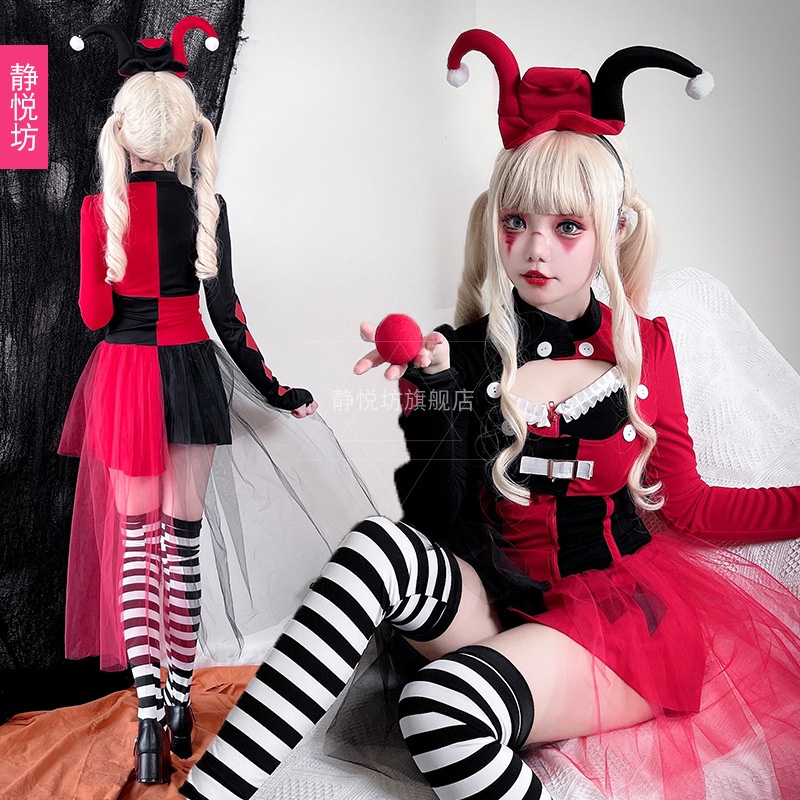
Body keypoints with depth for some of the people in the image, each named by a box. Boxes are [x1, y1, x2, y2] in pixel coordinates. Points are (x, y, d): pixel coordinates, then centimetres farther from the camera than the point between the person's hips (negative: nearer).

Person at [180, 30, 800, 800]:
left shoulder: (641, 343, 1)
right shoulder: (466, 353, -3)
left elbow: (686, 504, 7)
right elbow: (438, 525, -9)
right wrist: (433, 391, -21)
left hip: (623, 607, -1)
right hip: (501, 607, 1)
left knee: (442, 707, -32)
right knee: (381, 547, -31)